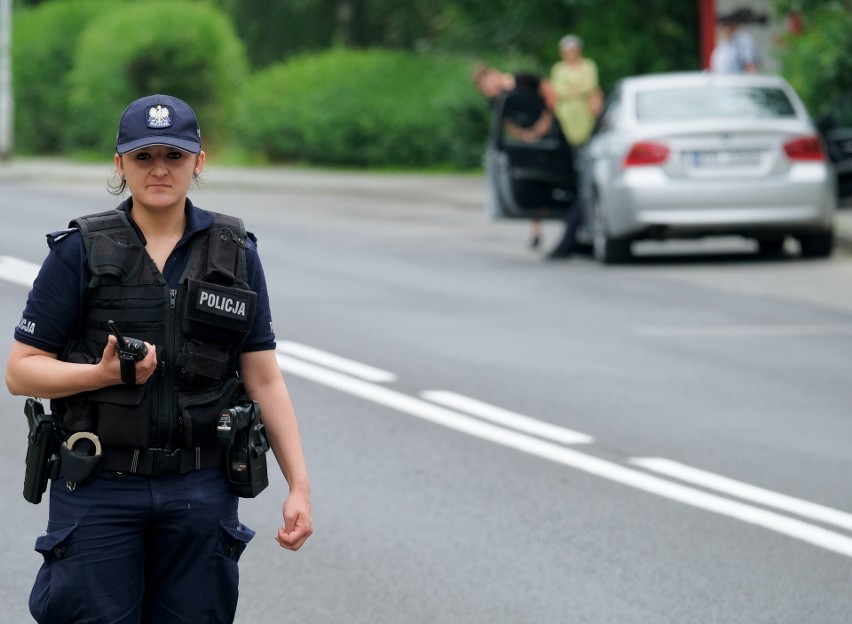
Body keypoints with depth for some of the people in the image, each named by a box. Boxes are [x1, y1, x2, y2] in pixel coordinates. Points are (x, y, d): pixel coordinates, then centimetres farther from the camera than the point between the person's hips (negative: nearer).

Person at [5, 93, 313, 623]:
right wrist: (104, 374, -19)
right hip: (100, 486, -2)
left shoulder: (236, 254, 6)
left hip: (201, 492, 2)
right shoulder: (80, 252, -2)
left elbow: (264, 379, 6)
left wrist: (300, 485, 0)